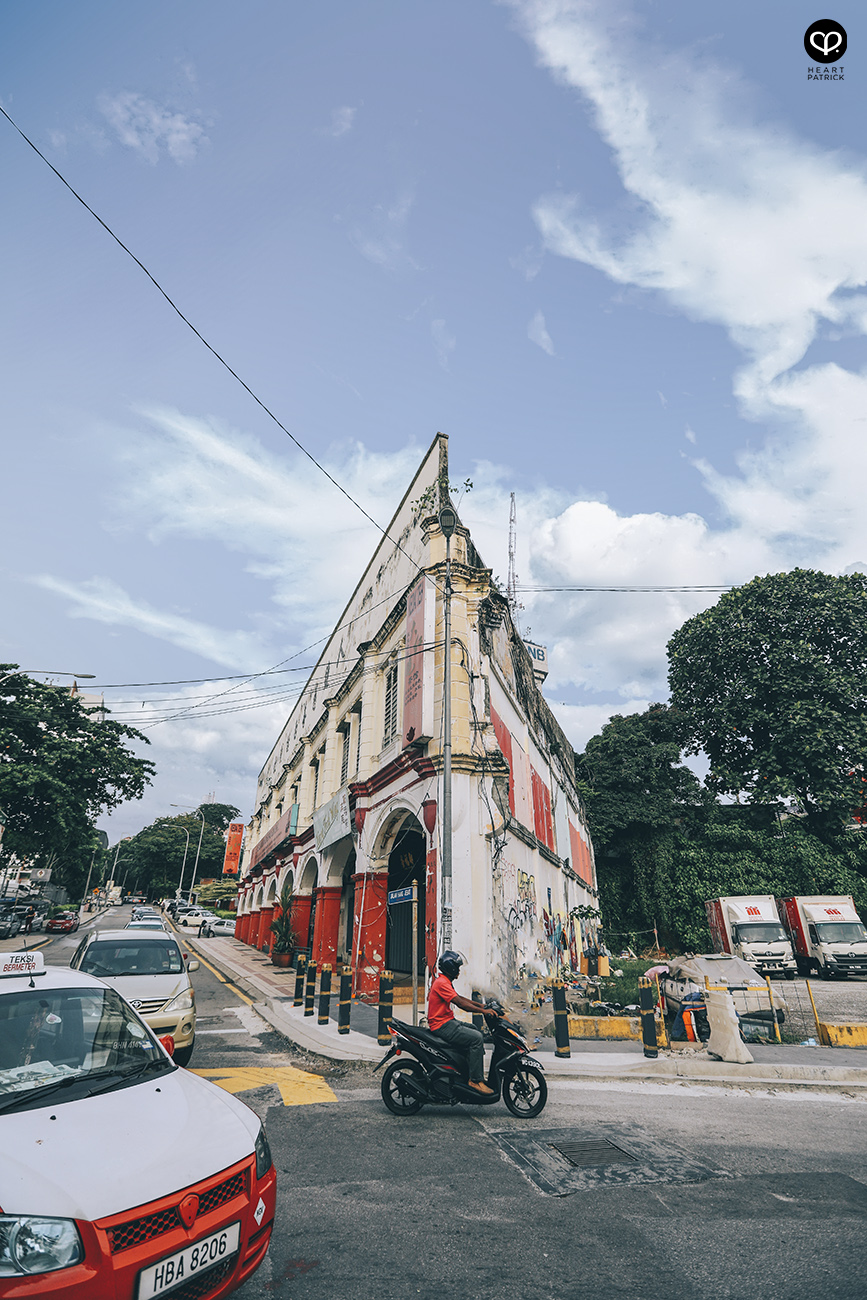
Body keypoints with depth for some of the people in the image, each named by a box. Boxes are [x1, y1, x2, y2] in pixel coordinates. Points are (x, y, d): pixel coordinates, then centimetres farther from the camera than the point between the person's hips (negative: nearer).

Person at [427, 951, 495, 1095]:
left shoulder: (445, 982, 16)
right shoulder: (441, 983, -18)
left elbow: (460, 997, 22)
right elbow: (460, 1003, -23)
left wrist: (481, 1005, 14)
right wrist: (483, 1011, -21)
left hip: (448, 1022, 11)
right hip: (442, 1025, -11)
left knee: (478, 1032, 14)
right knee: (476, 1038, -20)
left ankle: (476, 1074, 15)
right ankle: (475, 1080, -16)